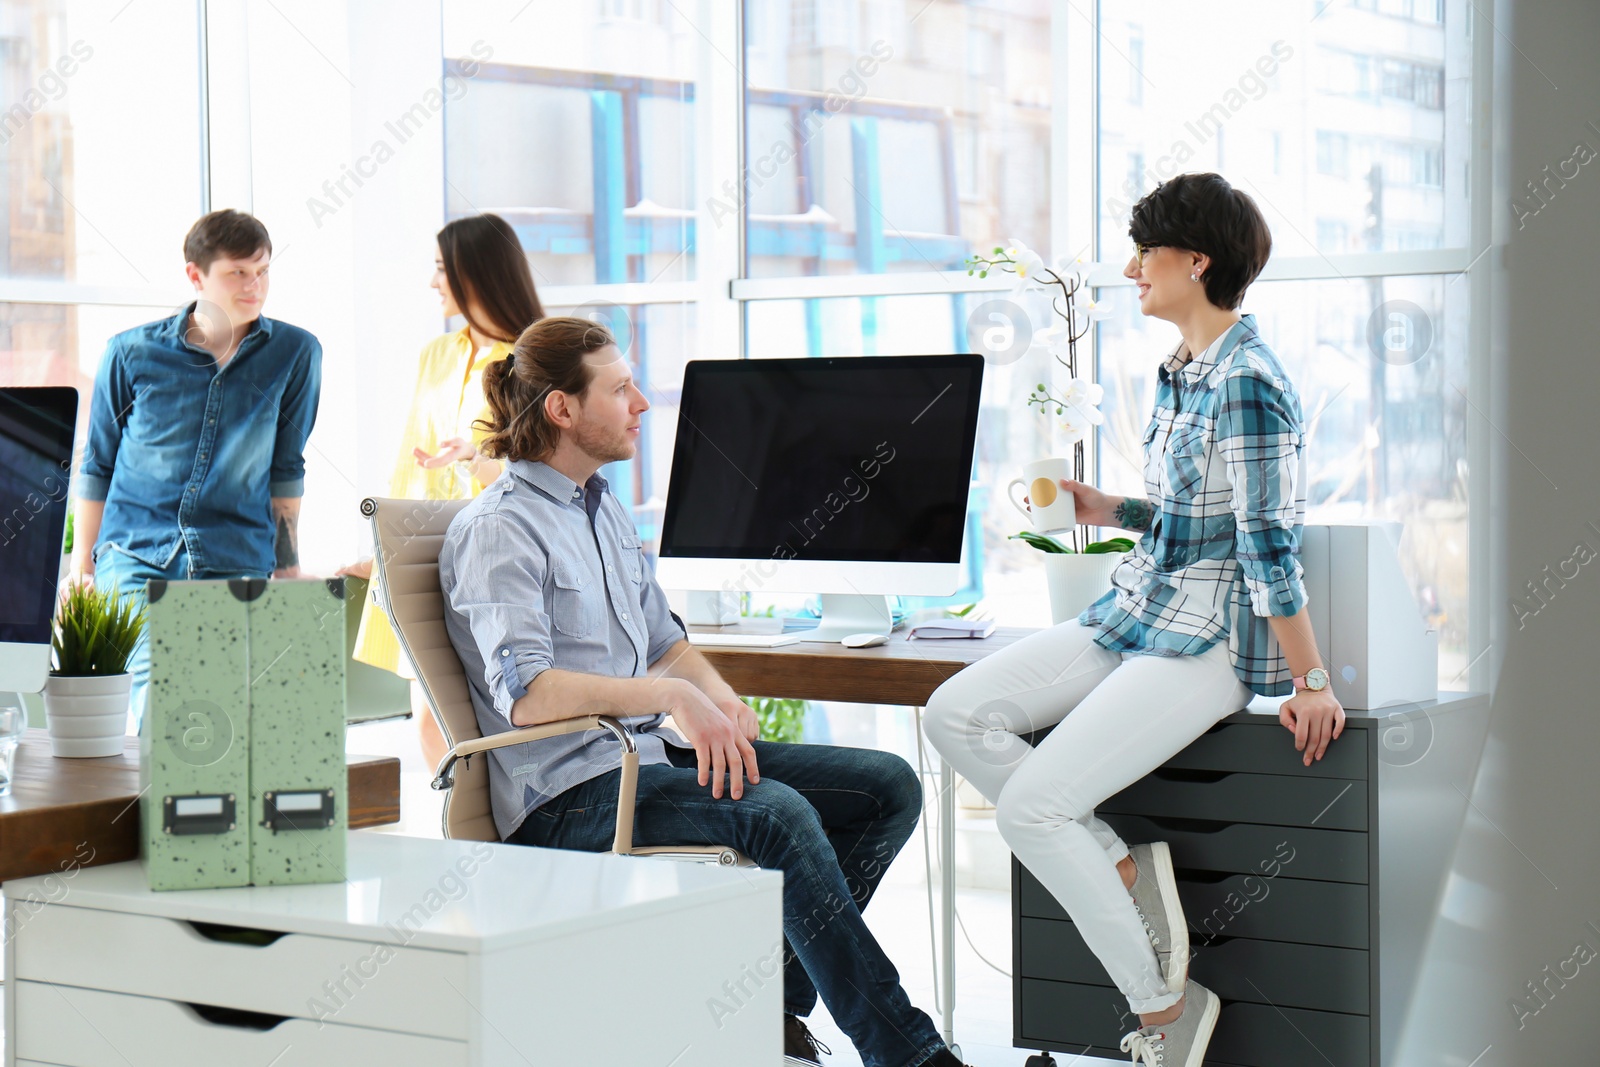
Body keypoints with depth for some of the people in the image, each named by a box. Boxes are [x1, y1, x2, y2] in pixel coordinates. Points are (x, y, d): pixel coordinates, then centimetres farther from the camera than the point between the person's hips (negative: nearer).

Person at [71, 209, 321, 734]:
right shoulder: (132, 353, 1)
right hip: (136, 557, -1)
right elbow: (97, 465, 11)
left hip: (238, 563, 1)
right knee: (150, 702, -17)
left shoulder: (295, 353, 3)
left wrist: (288, 568, 12)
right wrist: (82, 566, 11)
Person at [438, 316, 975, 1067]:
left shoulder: (604, 508, 19)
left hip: (652, 750, 9)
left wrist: (716, 696, 1)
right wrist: (669, 695, -30)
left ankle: (772, 1003, -2)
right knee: (778, 812, -32)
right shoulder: (499, 528, -9)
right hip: (569, 797, -9)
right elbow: (525, 693, -23)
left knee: (889, 786, -3)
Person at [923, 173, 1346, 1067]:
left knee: (1031, 804, -19)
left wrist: (1310, 683, -18)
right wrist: (1109, 511, 11)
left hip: (1207, 641, -10)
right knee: (956, 713, -4)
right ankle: (1126, 871, 1)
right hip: (1134, 614, 10)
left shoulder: (1248, 382, -18)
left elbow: (1270, 543, -20)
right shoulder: (1178, 372, 12)